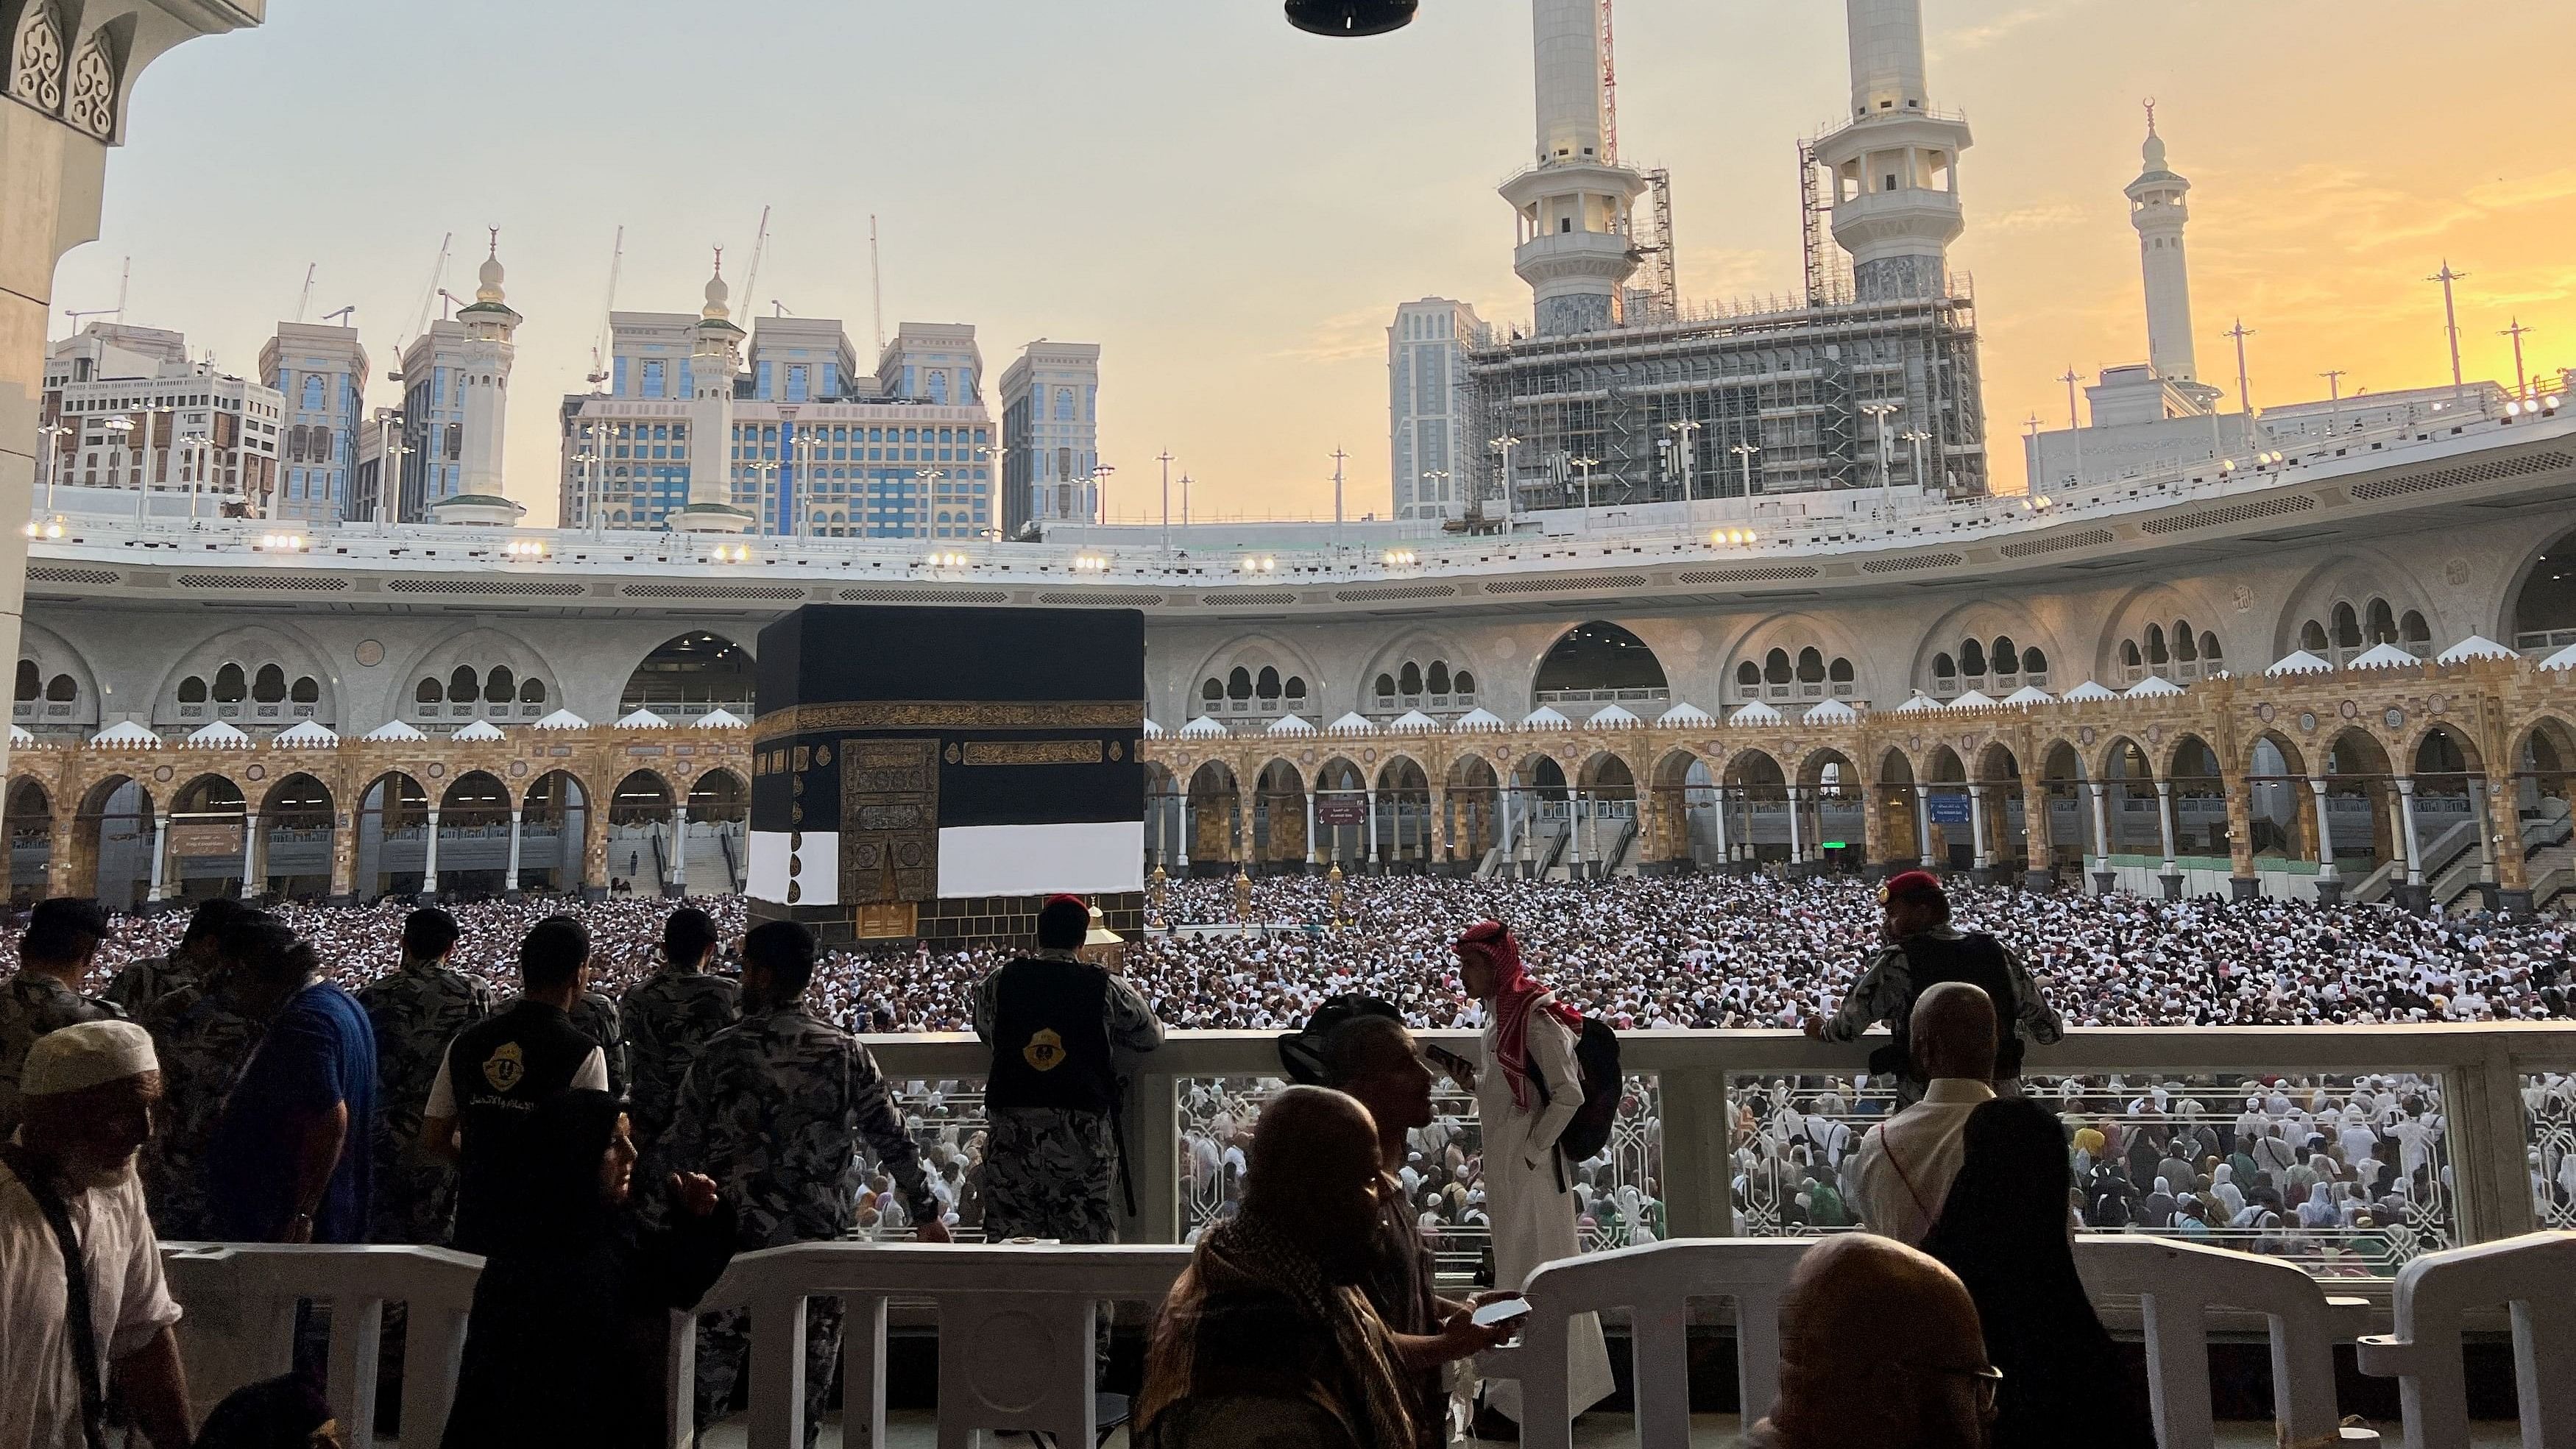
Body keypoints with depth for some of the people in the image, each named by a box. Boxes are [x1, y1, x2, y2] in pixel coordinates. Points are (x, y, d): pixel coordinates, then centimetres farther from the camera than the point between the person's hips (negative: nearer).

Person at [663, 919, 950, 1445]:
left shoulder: (719, 1054, -6)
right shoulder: (846, 1053, -3)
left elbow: (681, 1151, -2)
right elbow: (895, 1141, 2)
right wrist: (926, 1213, 14)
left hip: (733, 1241, -1)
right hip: (819, 1243, 1)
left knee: (707, 1379, 11)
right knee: (805, 1386, 11)